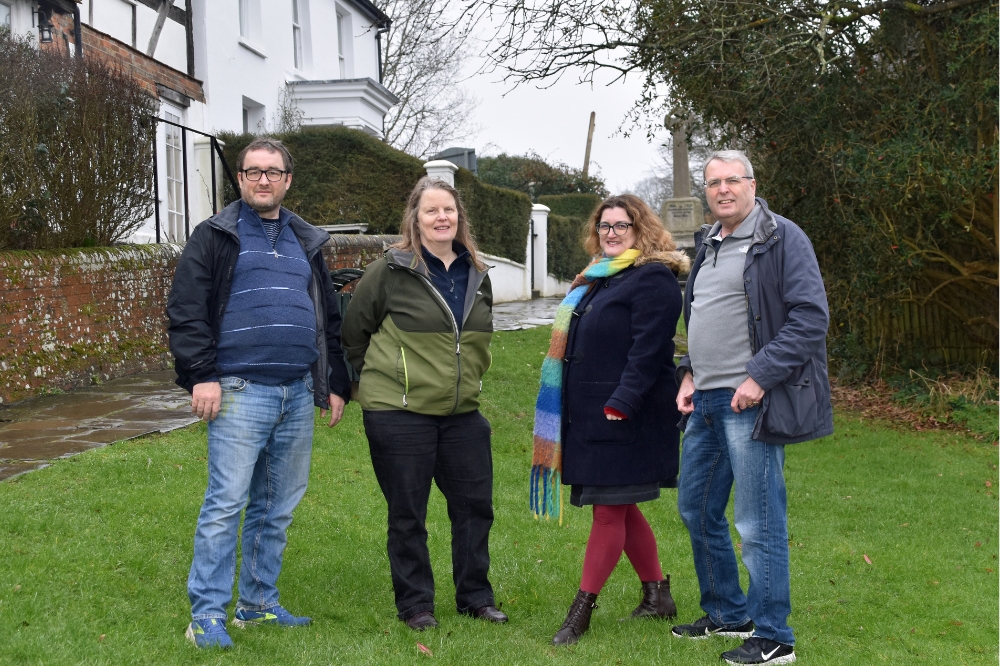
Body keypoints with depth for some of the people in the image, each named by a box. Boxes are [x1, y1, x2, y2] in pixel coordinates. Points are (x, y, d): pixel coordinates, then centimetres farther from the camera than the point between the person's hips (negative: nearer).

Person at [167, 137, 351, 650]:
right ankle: (207, 616, -1)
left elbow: (329, 319, 22)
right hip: (240, 393, -6)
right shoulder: (215, 237, 2)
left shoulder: (306, 242, 19)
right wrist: (201, 376, -14)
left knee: (277, 508, 11)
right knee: (226, 503, -8)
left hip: (298, 396, 6)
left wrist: (336, 385, 17)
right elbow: (186, 310, -6)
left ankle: (258, 603, 22)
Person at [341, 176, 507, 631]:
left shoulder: (476, 274, 10)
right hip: (400, 413, -5)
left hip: (462, 413, 6)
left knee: (475, 505, 9)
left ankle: (475, 597, 25)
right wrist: (373, 377, 6)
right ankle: (415, 605, 18)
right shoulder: (391, 271, -9)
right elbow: (353, 330, -1)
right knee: (407, 514, 4)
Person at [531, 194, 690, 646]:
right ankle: (656, 594, 26)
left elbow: (648, 350, -20)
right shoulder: (600, 278, 18)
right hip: (591, 413, 10)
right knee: (620, 508, 15)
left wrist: (622, 402, -26)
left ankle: (582, 610, 2)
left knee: (609, 510, -3)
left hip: (625, 416, -10)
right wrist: (569, 406, 19)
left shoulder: (653, 278, -11)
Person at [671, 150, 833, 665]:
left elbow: (811, 316, -17)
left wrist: (760, 378, -20)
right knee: (696, 509, 17)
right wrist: (690, 373, 13)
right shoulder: (709, 245, 16)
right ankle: (727, 614, 33)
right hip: (706, 401, 9)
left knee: (759, 523, -3)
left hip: (750, 402, -9)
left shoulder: (782, 239, -9)